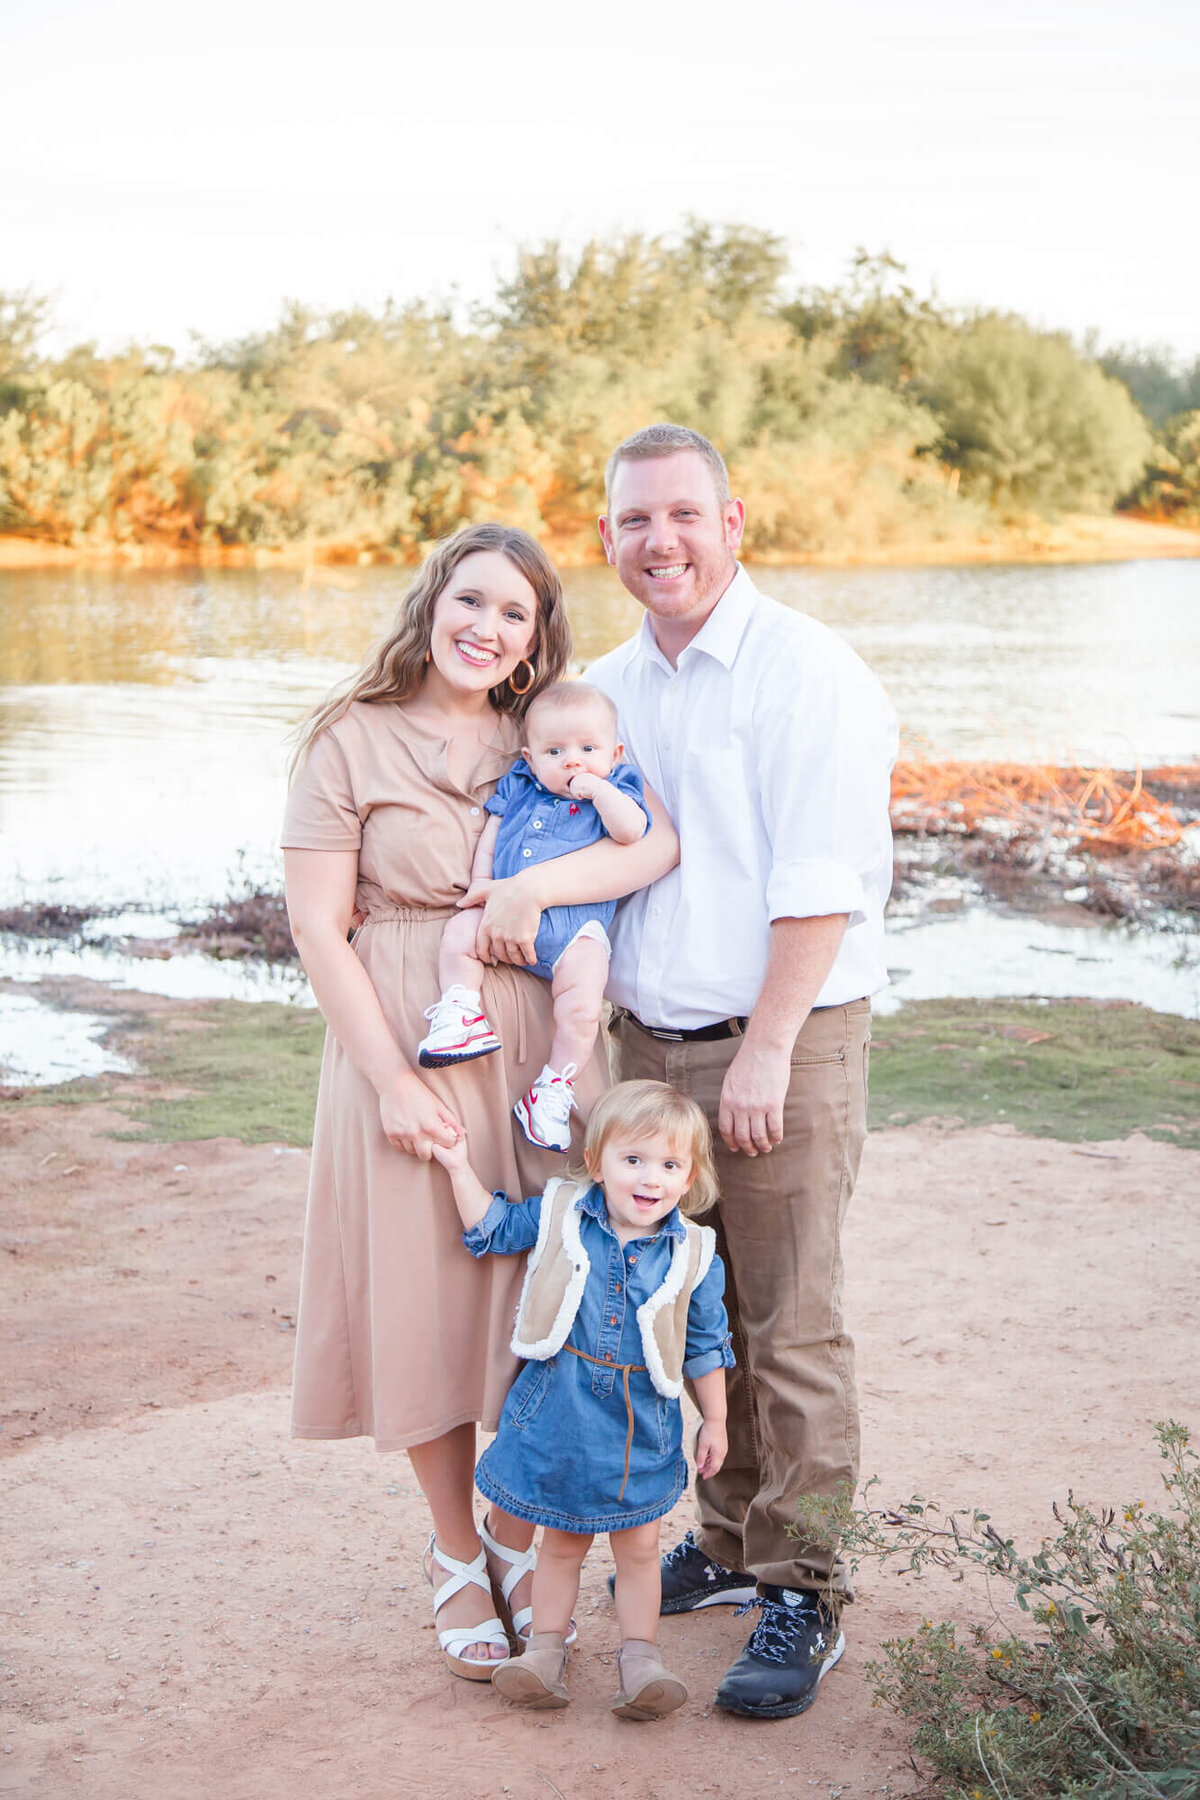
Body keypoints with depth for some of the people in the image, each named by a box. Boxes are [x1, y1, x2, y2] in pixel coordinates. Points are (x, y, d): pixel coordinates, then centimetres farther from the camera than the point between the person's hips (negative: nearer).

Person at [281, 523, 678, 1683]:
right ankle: (457, 1558, 24)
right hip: (405, 1046, -2)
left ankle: (515, 1539, 28)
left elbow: (658, 844, -8)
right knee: (428, 1302, 4)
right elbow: (318, 929, -7)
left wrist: (527, 890, -19)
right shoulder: (352, 741, -3)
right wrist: (393, 1079, -13)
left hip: (534, 1045, 3)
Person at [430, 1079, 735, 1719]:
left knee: (638, 1548, 9)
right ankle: (546, 1649, 24)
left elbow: (706, 1346, 3)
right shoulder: (558, 1216, -7)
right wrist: (459, 1166, 1)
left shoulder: (693, 1256, -7)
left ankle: (640, 1657, 20)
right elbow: (491, 1228, 9)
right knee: (561, 1541, 12)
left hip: (642, 1426, 0)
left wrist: (714, 1420, 7)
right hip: (560, 1418, 0)